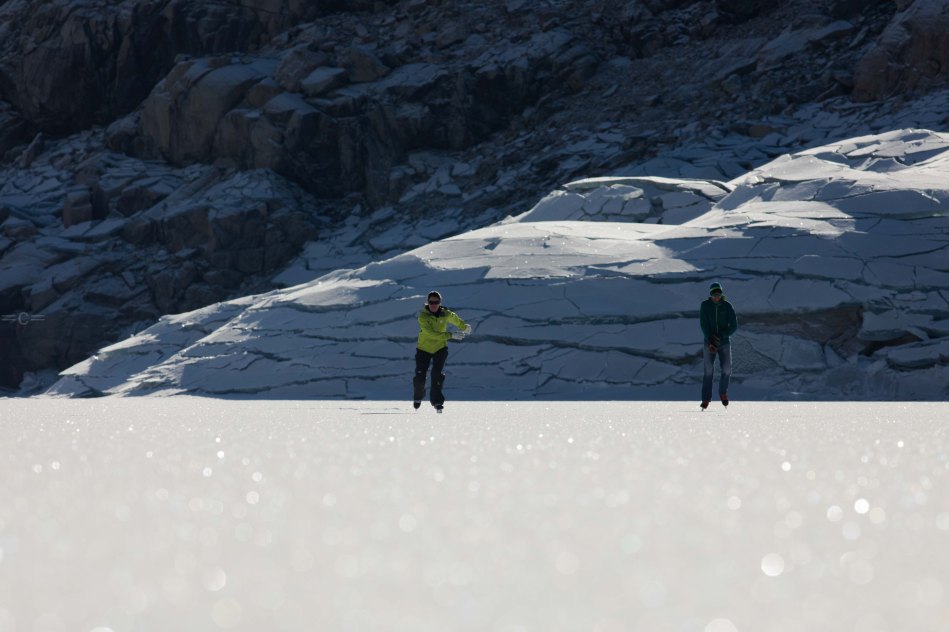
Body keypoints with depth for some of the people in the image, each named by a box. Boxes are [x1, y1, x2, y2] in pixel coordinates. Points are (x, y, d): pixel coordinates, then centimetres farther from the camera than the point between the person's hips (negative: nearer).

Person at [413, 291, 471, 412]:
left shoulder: (446, 314, -10)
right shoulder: (423, 317, -22)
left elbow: (455, 319, 14)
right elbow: (431, 333, -32)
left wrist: (465, 327, 30)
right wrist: (451, 335, -37)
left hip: (440, 348, 2)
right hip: (424, 349, -2)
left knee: (438, 374, -17)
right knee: (420, 376, -1)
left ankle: (437, 401, -9)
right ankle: (418, 396, 29)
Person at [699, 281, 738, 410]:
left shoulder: (727, 306, -5)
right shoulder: (705, 305, -6)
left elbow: (734, 326, -7)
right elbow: (703, 325, -11)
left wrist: (721, 336, -19)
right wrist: (710, 342, -20)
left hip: (724, 342, 1)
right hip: (709, 343, -1)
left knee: (727, 370, -7)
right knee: (709, 371, -3)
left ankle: (723, 392, 19)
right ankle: (706, 399, 5)